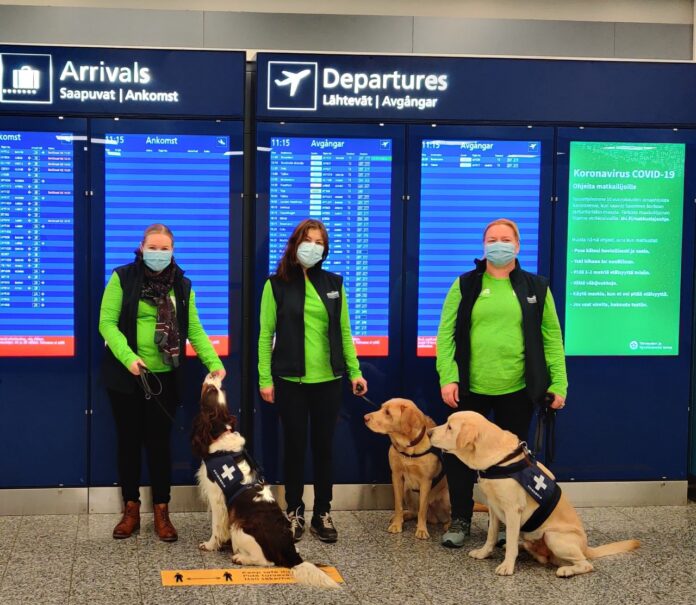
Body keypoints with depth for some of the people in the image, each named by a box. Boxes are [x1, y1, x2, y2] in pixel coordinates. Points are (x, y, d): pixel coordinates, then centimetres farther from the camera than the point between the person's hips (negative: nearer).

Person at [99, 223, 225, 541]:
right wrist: (128, 357, -21)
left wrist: (214, 363, -7)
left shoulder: (182, 285, 5)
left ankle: (161, 512, 14)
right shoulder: (122, 278, -5)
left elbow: (194, 329, 5)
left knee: (159, 442, 6)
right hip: (125, 375, -2)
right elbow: (107, 323, -8)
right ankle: (131, 509, 20)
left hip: (164, 377, 2)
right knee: (129, 440, 8)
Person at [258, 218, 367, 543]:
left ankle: (322, 513, 17)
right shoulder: (277, 284, -1)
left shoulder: (334, 284, 7)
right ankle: (294, 512, 18)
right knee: (294, 445, 5)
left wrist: (355, 371, 4)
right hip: (290, 380, -2)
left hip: (328, 380, 2)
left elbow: (344, 331, 9)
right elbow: (266, 334, -1)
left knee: (324, 445, 7)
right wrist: (265, 379, -5)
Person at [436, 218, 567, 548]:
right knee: (460, 452, 5)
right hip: (470, 388, 0)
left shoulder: (536, 287, 5)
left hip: (517, 390, 0)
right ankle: (460, 519, 20)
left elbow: (552, 337, 3)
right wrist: (448, 377, -12)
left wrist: (558, 383, -3)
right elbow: (446, 333, -2)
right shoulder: (465, 285, 3)